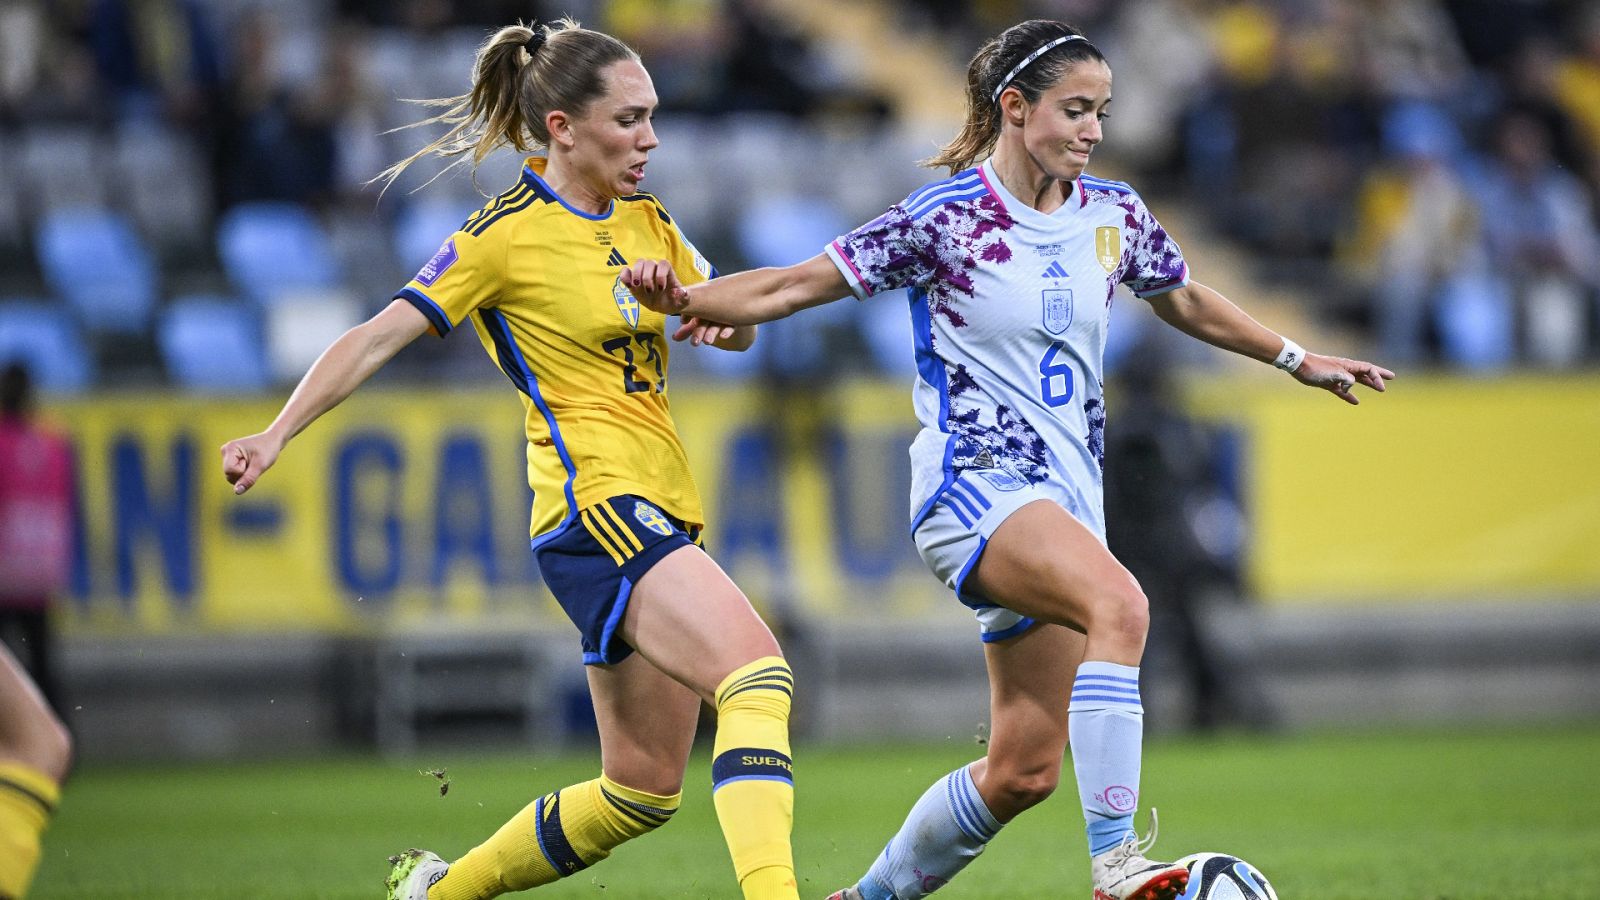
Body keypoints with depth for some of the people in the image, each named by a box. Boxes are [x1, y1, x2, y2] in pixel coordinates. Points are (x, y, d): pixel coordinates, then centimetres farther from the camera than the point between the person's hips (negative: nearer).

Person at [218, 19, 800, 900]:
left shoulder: (646, 222, 14)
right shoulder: (506, 233, -7)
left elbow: (742, 325, 20)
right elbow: (379, 336, -9)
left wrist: (719, 315, -5)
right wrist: (277, 433, -19)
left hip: (661, 513, 9)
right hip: (595, 505, -9)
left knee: (643, 788, 11)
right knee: (759, 674, -29)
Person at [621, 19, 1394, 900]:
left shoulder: (1114, 215, 8)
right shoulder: (945, 217, -9)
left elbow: (1183, 301, 28)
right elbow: (798, 285, -8)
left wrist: (1296, 358, 34)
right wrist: (688, 296, -24)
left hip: (1065, 498, 7)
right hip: (974, 486, -7)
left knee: (1024, 770, 5)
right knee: (1119, 604, -35)